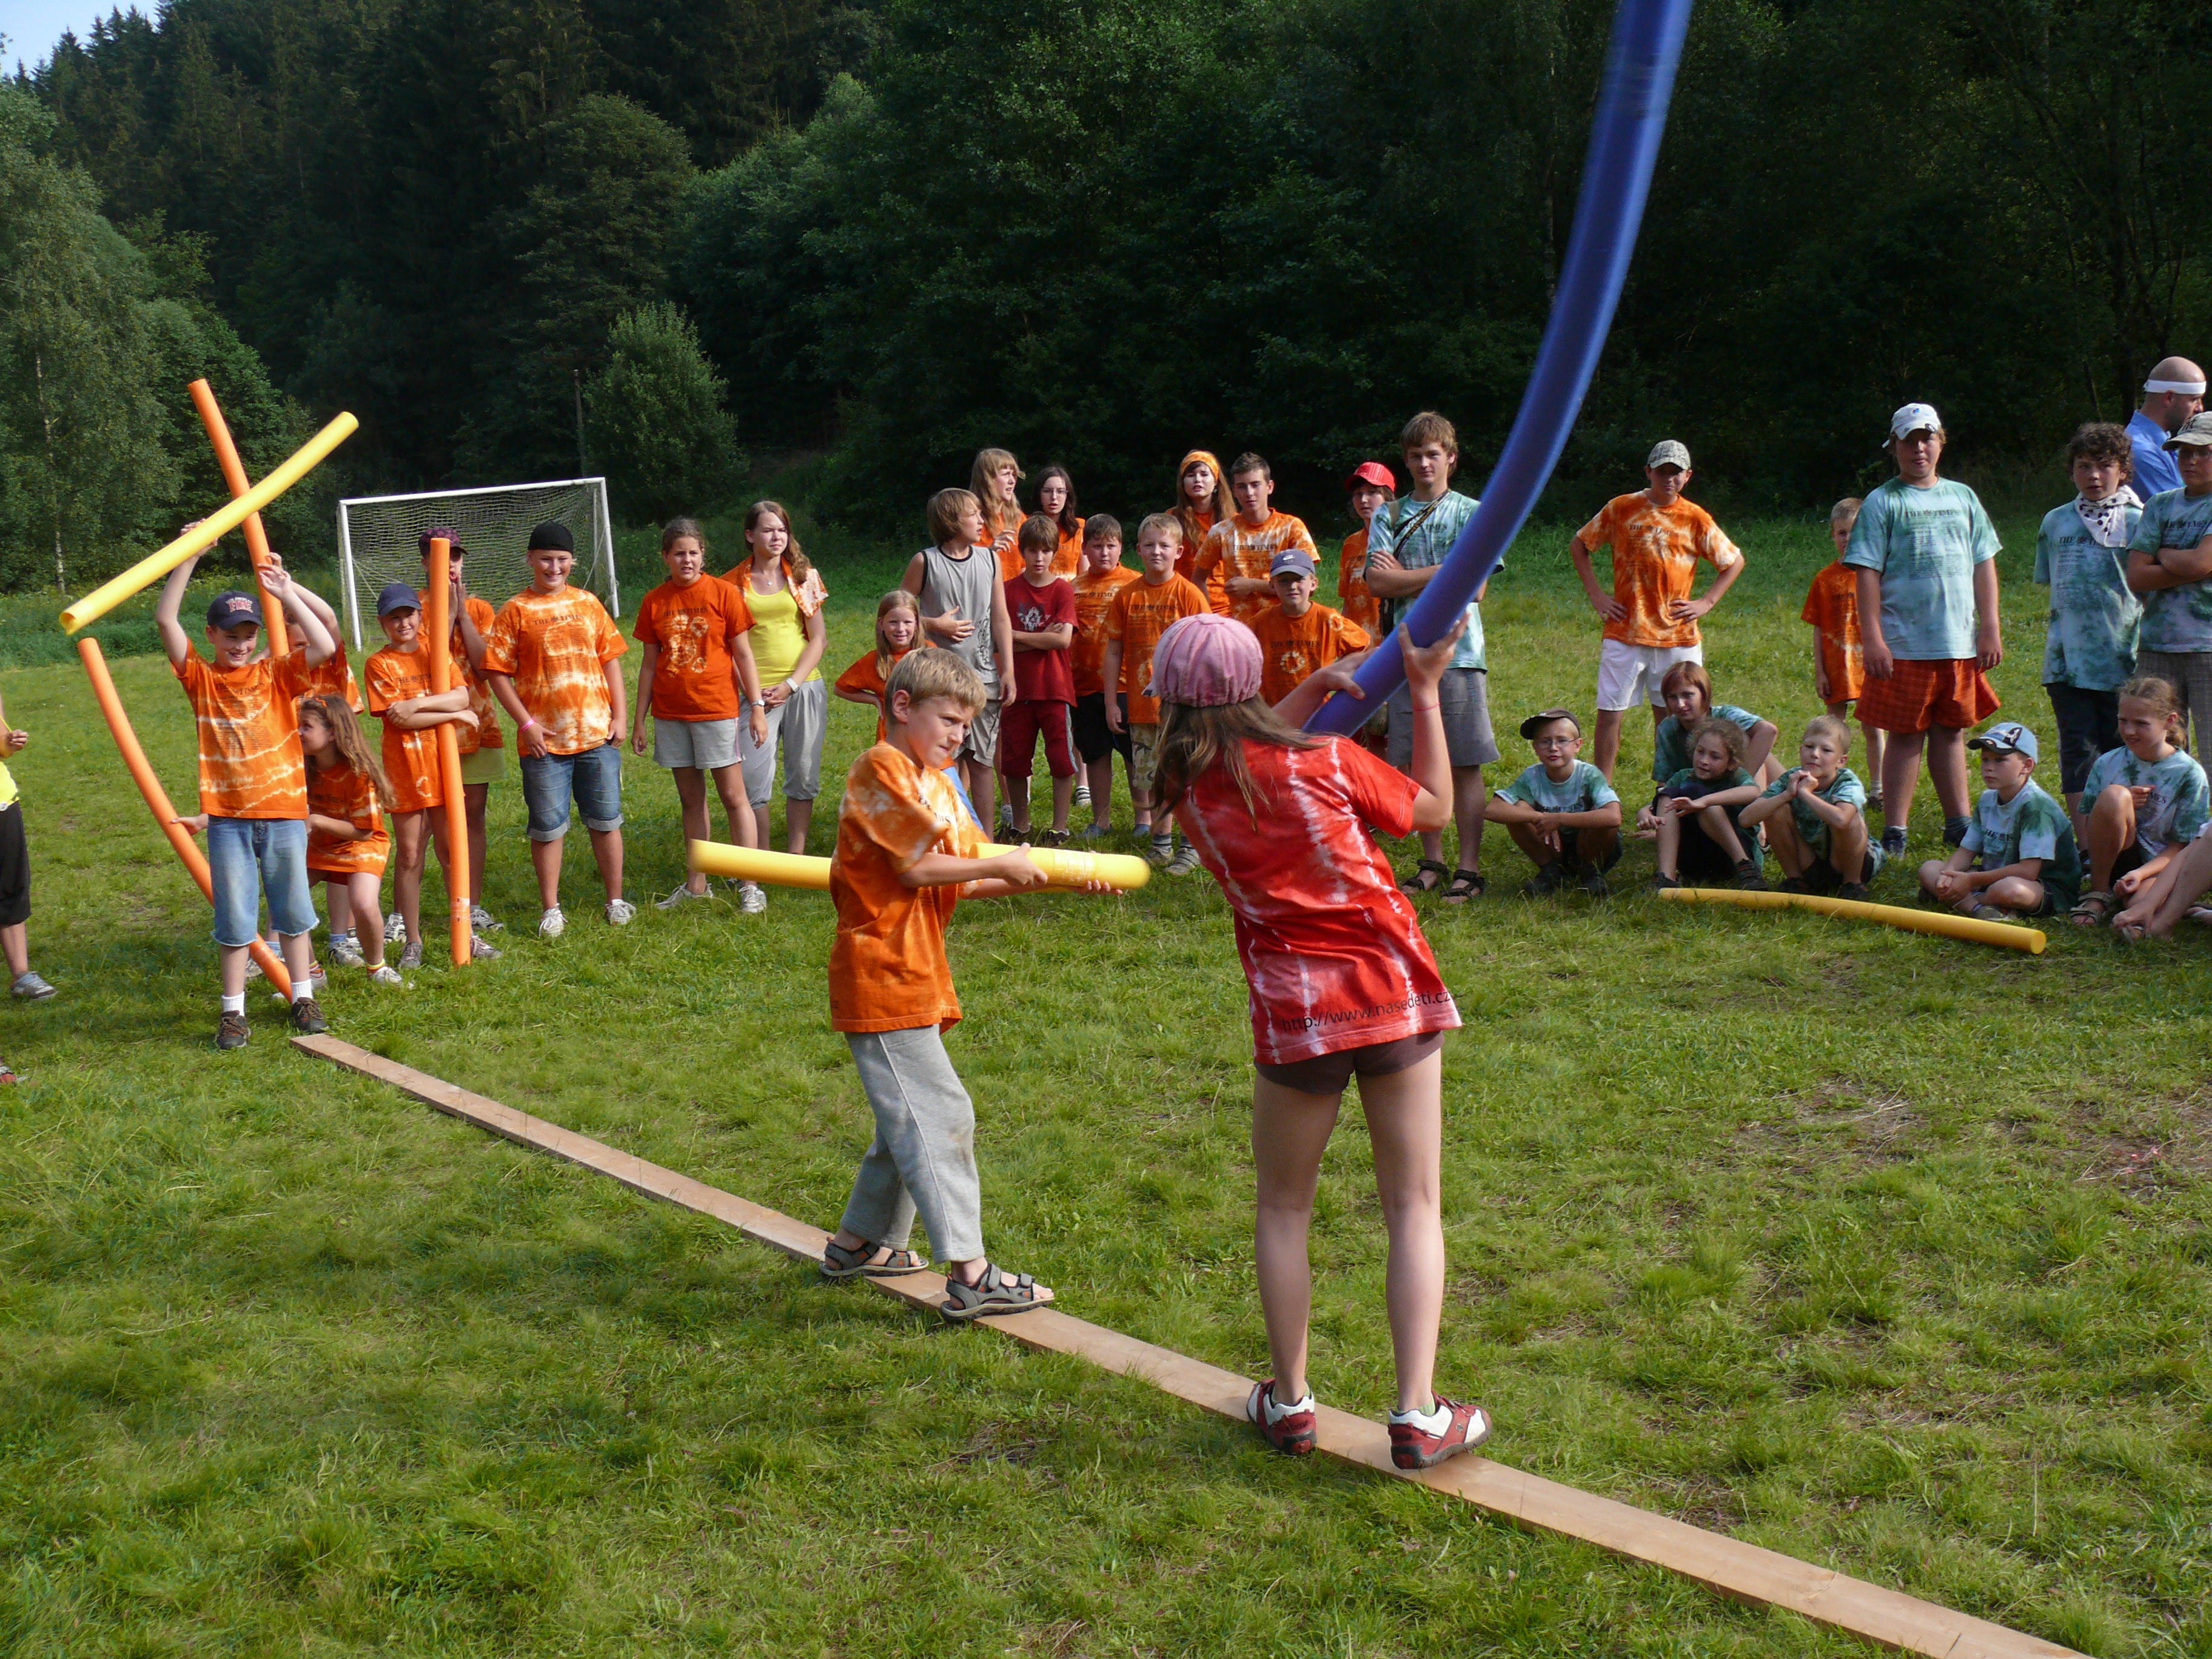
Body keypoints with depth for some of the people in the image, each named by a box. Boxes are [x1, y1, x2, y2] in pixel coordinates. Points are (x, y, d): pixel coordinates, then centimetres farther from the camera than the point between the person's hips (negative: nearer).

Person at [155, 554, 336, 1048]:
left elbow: (325, 646, -12)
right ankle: (233, 1012, 13)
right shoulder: (200, 677, 2)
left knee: (293, 912, 10)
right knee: (234, 919, 5)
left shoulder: (277, 674, 3)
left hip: (284, 812, 1)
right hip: (227, 818, 0)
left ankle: (303, 998, 23)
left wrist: (287, 594, -9)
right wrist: (190, 555, -12)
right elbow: (165, 619, -8)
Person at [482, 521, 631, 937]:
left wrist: (619, 715, 4)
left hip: (597, 733, 3)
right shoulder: (515, 611, -2)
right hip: (544, 741, -3)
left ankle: (616, 900, 22)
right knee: (548, 827, 4)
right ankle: (551, 909, 15)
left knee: (606, 820, 10)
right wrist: (526, 723, -10)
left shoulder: (588, 603, 8)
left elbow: (610, 660, 12)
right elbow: (498, 673, -4)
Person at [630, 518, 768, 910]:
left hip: (717, 709, -4)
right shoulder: (654, 602, 5)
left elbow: (743, 655, -2)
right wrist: (640, 721, 10)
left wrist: (757, 707, -6)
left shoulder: (723, 593, -4)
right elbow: (649, 664, 10)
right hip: (671, 714, 4)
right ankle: (696, 885, 20)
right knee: (690, 798, 11)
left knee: (733, 796, -3)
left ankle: (751, 886, 0)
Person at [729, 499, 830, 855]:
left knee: (803, 778, 5)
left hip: (804, 688, 1)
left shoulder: (803, 576, 7)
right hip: (756, 693, -1)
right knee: (755, 781, -6)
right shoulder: (734, 583, 4)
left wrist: (791, 684, -7)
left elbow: (818, 639, 3)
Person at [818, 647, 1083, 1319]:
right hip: (883, 978, -10)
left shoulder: (938, 785, 18)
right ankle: (969, 1275, -11)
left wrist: (1044, 880, 1)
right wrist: (1004, 866, -10)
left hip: (915, 979, 10)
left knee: (910, 1120, 18)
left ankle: (858, 1243, 31)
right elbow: (915, 868, -18)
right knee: (940, 1116, -11)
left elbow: (960, 881, 12)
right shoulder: (882, 769, -11)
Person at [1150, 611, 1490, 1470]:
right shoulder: (1325, 762, -8)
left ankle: (1290, 1403, 22)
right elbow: (1434, 805, 7)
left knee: (1283, 1208, 18)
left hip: (1295, 1012, 1)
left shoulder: (1189, 788, -1)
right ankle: (1418, 1415, 6)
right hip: (1394, 992, -1)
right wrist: (1426, 691, 10)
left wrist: (1317, 689, 15)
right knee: (1413, 1207, 7)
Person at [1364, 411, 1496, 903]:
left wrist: (1404, 577, -5)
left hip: (1458, 652, -3)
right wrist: (1441, 573, -7)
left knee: (1465, 765, -2)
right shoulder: (1388, 515, 12)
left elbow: (1473, 588, -5)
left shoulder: (1473, 513, 5)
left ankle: (1469, 867, 2)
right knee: (1416, 764, 6)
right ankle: (1432, 862, 17)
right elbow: (1378, 583, -2)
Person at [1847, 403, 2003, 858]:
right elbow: (1868, 573, -6)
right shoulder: (1883, 503, -1)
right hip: (1905, 645, -4)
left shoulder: (1963, 498, 13)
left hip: (1960, 644, 4)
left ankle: (1958, 824, 20)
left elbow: (1984, 565, 14)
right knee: (1905, 736, -1)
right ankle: (1894, 833, 4)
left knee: (1952, 732, 12)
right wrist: (1873, 639, -13)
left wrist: (1990, 629, 7)